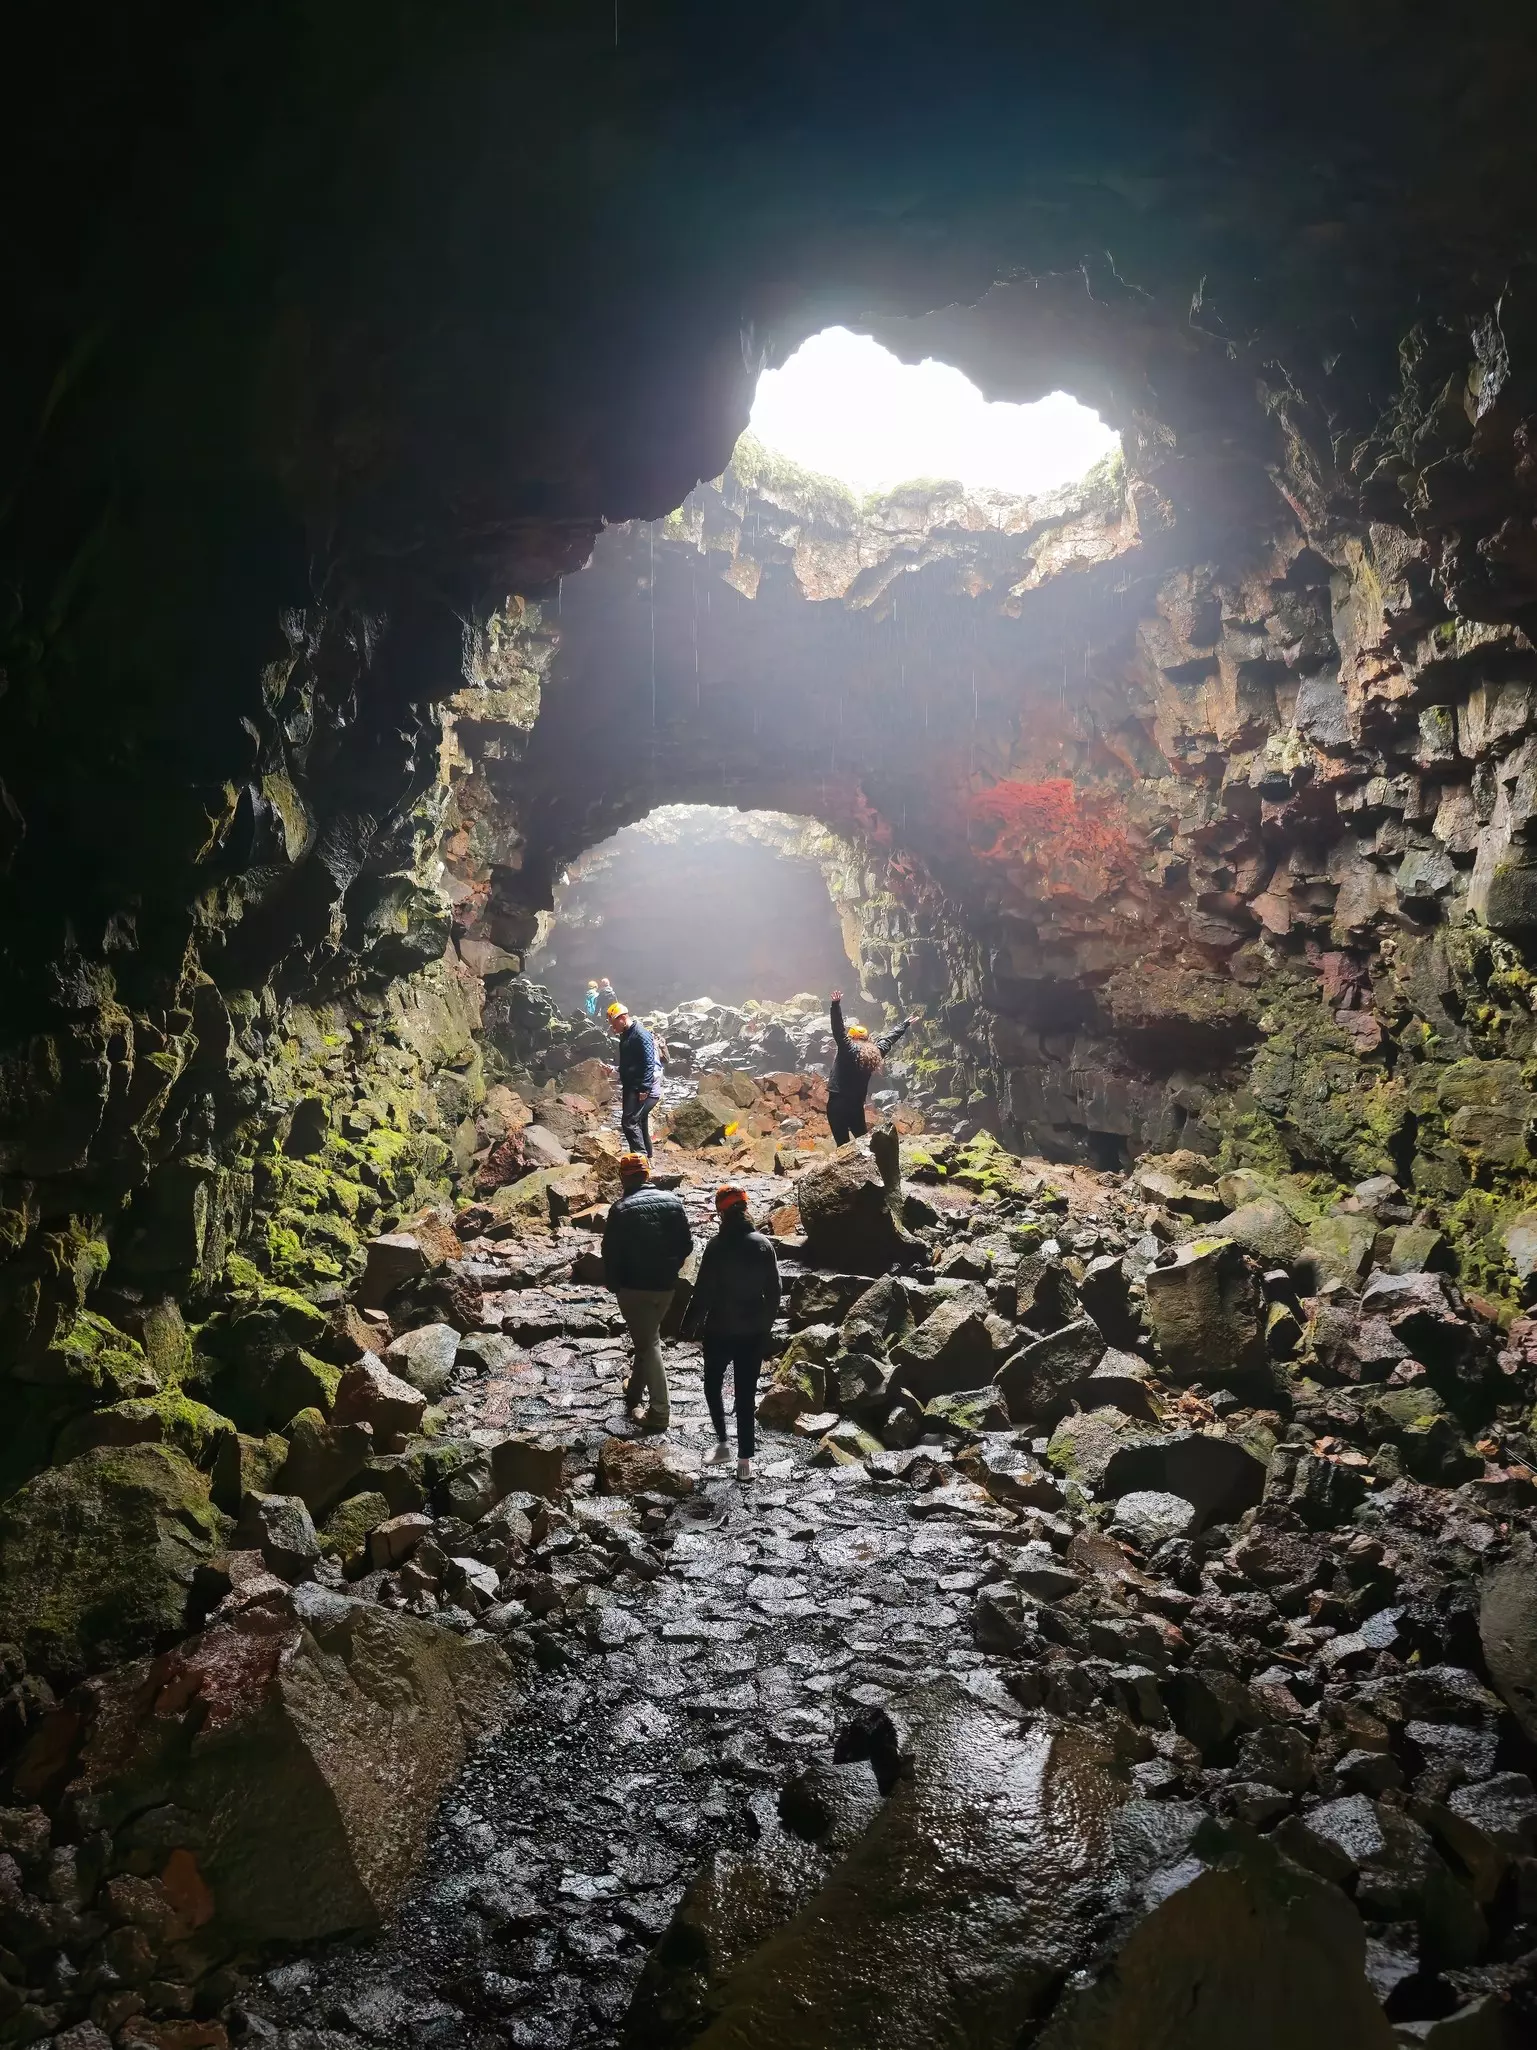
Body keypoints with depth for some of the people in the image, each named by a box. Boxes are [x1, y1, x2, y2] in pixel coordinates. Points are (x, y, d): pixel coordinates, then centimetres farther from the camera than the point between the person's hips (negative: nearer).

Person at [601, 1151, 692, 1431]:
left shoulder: (621, 1210, -14)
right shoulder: (672, 1201, -1)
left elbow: (611, 1253, -12)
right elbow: (686, 1244, 2)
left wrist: (612, 1284, 4)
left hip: (634, 1286, -4)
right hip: (666, 1284, 4)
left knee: (647, 1343, 2)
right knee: (647, 1336, 23)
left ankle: (660, 1411, -1)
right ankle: (635, 1390, 38)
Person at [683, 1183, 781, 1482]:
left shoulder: (718, 1246, -16)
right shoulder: (763, 1245, -3)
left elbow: (703, 1291, -14)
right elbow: (774, 1291, 3)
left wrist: (691, 1326, -2)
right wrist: (766, 1325, 15)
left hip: (720, 1331, -3)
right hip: (754, 1332, 3)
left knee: (713, 1385, 20)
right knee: (747, 1395, 9)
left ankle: (722, 1443, 15)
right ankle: (745, 1460, 10)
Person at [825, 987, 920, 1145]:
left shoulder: (847, 1050, -8)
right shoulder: (874, 1052, 8)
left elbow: (839, 1031, -21)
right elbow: (888, 1039, 22)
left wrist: (836, 1005, -30)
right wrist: (905, 1024, 37)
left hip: (838, 1103, -6)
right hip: (857, 1103, 6)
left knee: (842, 1143, -7)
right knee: (863, 1139, 17)